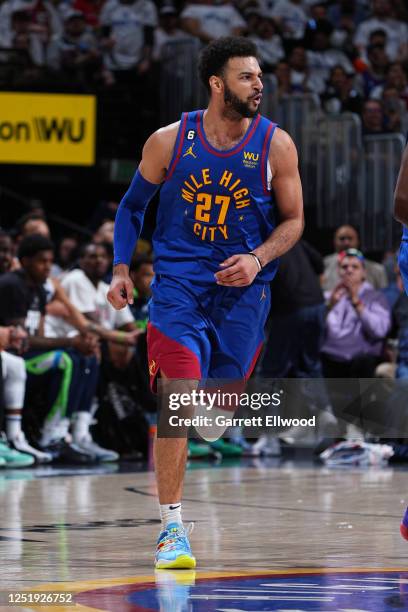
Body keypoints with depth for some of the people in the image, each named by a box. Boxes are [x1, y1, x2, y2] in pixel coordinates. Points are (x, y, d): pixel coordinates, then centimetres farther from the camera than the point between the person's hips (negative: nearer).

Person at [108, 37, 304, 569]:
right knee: (177, 398, -15)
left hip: (243, 289, 2)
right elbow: (133, 205, 9)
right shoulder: (169, 142, -6)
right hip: (178, 284, -2)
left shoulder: (275, 145, -6)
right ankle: (172, 529, -11)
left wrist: (258, 259, -15)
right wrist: (121, 270, 0)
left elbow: (294, 220, 2)